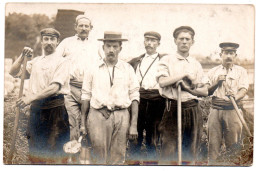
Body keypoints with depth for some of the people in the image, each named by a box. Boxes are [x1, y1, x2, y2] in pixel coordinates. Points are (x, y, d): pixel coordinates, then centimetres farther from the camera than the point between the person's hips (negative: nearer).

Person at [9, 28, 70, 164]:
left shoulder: (61, 61, -2)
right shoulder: (35, 61, 17)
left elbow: (55, 87, -15)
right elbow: (13, 72, 16)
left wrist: (31, 98, -23)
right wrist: (22, 56, 3)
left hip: (54, 108, -6)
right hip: (36, 108, 6)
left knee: (54, 148, -5)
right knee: (35, 147, 11)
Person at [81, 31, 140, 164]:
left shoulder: (128, 69, 10)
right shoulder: (93, 69, 8)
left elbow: (134, 97, 8)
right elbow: (86, 97, 10)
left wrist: (134, 125, 1)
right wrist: (83, 123, 5)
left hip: (121, 116, 1)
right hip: (98, 115, -1)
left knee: (118, 158, 1)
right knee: (99, 158, -4)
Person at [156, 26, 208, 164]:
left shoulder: (196, 64, 15)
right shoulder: (167, 60, 5)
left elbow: (204, 91, 10)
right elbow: (162, 81, -13)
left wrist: (187, 88, -7)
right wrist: (185, 75, -9)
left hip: (193, 109, 4)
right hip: (173, 109, -3)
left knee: (191, 153, 7)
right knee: (169, 150, -6)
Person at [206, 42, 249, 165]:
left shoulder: (241, 71, 10)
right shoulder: (213, 72, 15)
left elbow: (243, 89, -3)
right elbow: (206, 92, 11)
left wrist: (235, 97, -24)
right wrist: (217, 82, -5)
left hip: (233, 110, -1)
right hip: (215, 109, 1)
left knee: (233, 143, -2)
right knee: (213, 141, 0)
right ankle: (212, 163, 6)